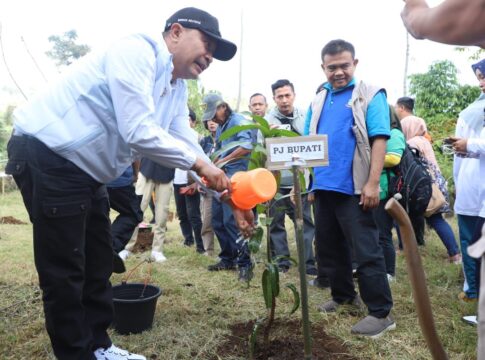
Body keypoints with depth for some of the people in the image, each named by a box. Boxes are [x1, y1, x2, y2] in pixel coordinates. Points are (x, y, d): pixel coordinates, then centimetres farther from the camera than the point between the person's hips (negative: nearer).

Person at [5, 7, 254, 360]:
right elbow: (138, 132, -28)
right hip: (46, 156, -10)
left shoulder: (178, 90, 10)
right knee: (65, 271, -1)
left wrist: (231, 195, 4)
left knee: (99, 263, 15)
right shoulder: (136, 52, -19)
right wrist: (199, 163, -18)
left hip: (85, 171, 10)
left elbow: (186, 148, 10)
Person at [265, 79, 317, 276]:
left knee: (305, 221, 5)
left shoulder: (305, 116, 3)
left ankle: (308, 262, 15)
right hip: (276, 180, 0)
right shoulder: (268, 120, 0)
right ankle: (280, 261, 21)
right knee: (276, 222, 8)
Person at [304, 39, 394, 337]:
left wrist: (373, 183, -18)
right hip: (323, 187, 7)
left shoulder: (370, 96, -2)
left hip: (353, 188, -6)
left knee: (366, 251, -2)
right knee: (329, 248, 15)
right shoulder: (318, 101, 15)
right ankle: (343, 295, 33)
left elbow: (379, 140, -10)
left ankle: (381, 313, 10)